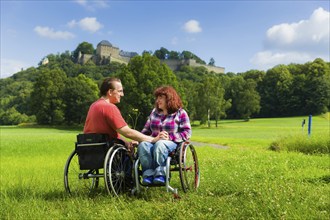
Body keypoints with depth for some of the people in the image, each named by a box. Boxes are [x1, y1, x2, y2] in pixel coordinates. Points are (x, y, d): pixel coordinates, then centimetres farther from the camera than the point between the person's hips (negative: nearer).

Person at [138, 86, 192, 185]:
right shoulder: (154, 112, 23)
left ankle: (160, 173, -34)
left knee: (159, 145, -40)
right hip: (153, 141, 4)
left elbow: (187, 133, -3)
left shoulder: (180, 113, 6)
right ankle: (149, 174, -34)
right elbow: (146, 129, 24)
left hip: (171, 143, -4)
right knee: (143, 145, -32)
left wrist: (170, 137, -15)